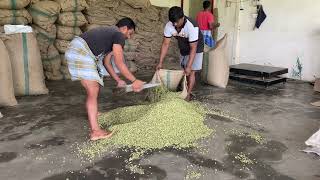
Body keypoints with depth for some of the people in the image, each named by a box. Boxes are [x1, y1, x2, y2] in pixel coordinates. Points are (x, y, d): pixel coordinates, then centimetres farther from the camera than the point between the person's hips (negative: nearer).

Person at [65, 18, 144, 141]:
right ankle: (95, 131, -15)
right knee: (93, 91, -13)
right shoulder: (119, 35, -3)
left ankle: (93, 113, 44)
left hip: (77, 52, 11)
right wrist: (134, 81, -4)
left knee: (94, 87, 24)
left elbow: (106, 62, 26)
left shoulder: (109, 33, 26)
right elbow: (119, 63, -10)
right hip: (80, 53, -11)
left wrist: (118, 80, 27)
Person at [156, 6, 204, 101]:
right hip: (183, 49, 5)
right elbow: (165, 44, -17)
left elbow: (193, 48, -34)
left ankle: (188, 94, -2)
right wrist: (160, 62, -20)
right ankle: (185, 90, 26)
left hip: (195, 49, -5)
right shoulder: (169, 26, -23)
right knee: (184, 71, 11)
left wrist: (189, 66, -37)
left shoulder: (192, 27, -37)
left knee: (191, 72, -10)